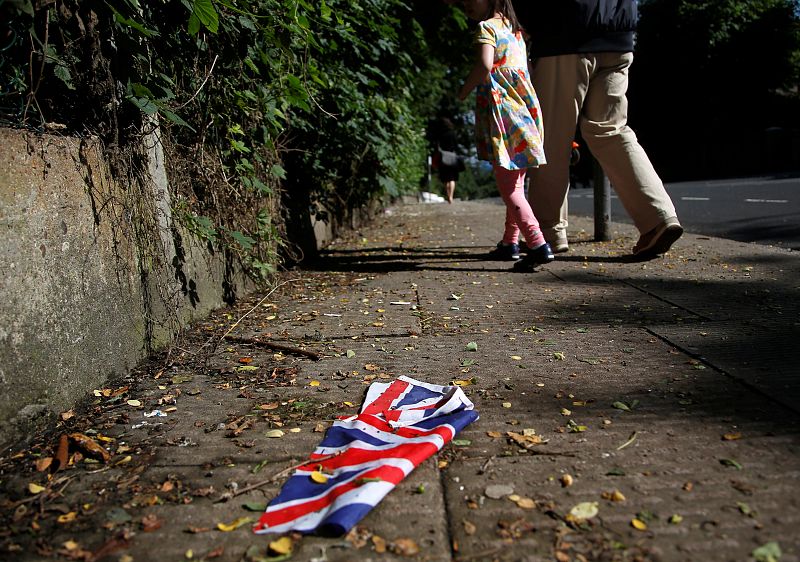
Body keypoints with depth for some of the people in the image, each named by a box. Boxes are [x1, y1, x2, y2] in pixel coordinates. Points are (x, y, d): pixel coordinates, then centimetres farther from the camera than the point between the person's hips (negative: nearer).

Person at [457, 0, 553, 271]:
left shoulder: (487, 27, -5)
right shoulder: (513, 29, 19)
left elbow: (485, 65, -22)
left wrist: (463, 91, -8)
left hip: (502, 114, -8)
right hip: (526, 113, 9)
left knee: (507, 186, -9)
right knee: (516, 184, 17)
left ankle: (538, 244, -19)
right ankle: (510, 240, 28)